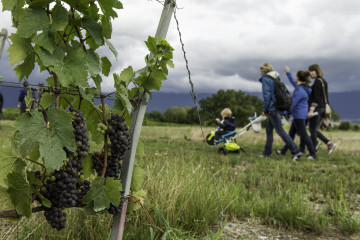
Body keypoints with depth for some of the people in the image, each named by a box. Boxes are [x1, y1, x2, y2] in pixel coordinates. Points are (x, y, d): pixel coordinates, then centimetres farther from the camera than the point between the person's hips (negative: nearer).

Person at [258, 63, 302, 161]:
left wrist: (265, 110, -6)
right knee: (269, 129, 16)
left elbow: (267, 95, -14)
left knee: (280, 131, -9)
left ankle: (295, 151, -13)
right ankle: (267, 152, 22)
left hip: (273, 108, -9)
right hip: (280, 108, 9)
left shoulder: (265, 79, -7)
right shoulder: (275, 78, 18)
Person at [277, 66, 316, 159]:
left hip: (299, 115, -10)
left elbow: (293, 103, -20)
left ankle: (312, 153, 5)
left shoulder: (299, 90, -22)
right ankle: (284, 151, 25)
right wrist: (288, 73, 33)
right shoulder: (302, 87, 8)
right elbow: (293, 82, 26)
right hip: (300, 114, 10)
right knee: (291, 133, 16)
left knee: (303, 134, -3)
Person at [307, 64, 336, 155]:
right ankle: (329, 143, 12)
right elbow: (325, 97, 20)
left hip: (316, 107, -10)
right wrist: (327, 108, 24)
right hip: (322, 107, 10)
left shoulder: (318, 81, -12)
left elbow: (316, 97, -20)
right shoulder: (323, 81, 16)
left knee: (313, 130, -3)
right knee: (313, 129, 16)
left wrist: (311, 109, -23)